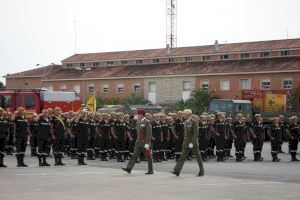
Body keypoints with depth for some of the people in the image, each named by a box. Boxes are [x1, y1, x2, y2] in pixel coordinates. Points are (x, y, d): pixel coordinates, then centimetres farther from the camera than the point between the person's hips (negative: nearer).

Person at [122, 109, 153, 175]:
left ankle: (150, 171, 12)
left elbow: (149, 133, -18)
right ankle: (129, 168, -5)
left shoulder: (147, 122, -13)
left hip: (145, 142, -8)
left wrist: (147, 144, -22)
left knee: (148, 156, 3)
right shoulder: (140, 122, 13)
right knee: (135, 155, 0)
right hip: (139, 142, 8)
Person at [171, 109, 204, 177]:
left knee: (198, 157, 4)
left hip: (193, 143, -7)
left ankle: (201, 171, 16)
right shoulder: (185, 122, 11)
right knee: (183, 156, -2)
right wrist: (185, 141, 17)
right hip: (186, 143, 7)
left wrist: (192, 143, -23)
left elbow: (196, 133, -19)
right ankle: (177, 171, -10)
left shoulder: (194, 122, -13)